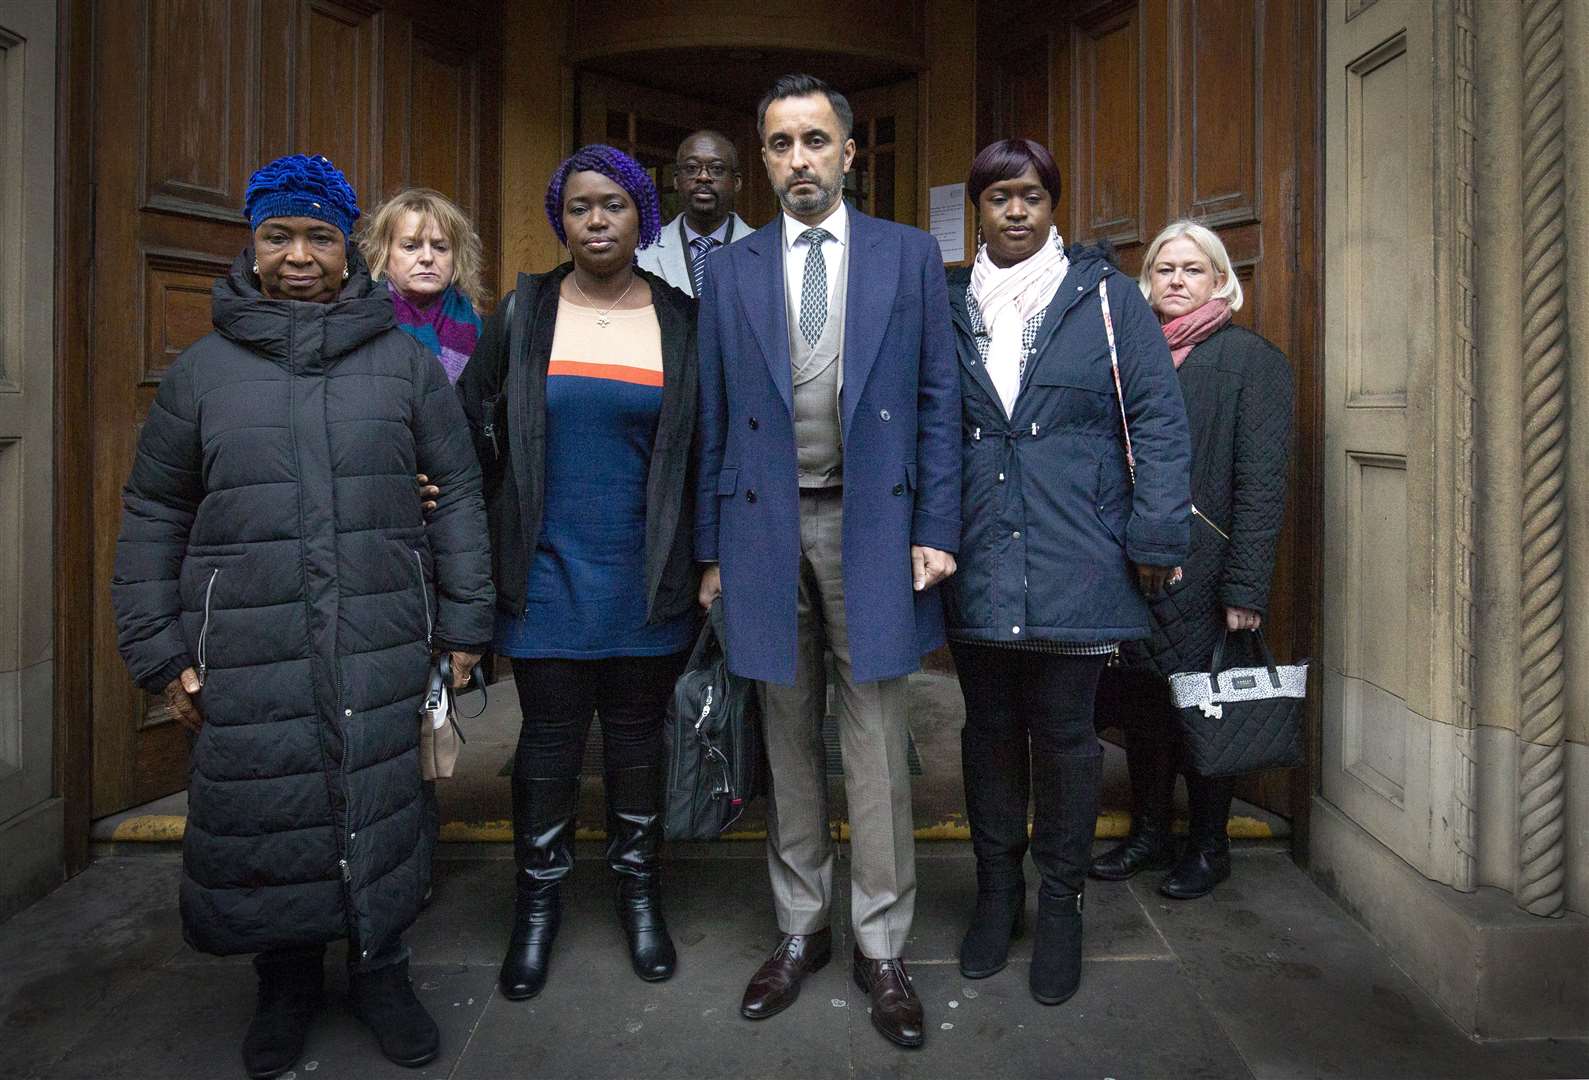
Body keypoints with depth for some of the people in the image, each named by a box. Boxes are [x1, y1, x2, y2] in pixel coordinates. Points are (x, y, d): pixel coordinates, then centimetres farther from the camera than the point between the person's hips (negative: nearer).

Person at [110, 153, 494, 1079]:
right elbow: (153, 518, 10)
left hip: (381, 648, 0)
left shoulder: (405, 361, 6)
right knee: (262, 816, 8)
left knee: (380, 809, 7)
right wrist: (161, 652, 5)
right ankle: (288, 977, 33)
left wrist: (463, 622, 3)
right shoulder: (203, 369, 7)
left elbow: (458, 492, 6)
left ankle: (380, 968, 30)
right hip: (247, 656, 1)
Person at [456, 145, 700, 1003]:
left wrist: (700, 560, 2)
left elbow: (704, 448, 4)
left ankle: (639, 889, 31)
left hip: (644, 577, 0)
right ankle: (539, 899, 28)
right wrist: (489, 535, 4)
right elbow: (474, 427, 7)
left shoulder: (680, 320, 2)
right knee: (549, 734, 8)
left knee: (637, 732, 12)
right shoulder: (522, 314, 3)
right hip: (548, 571, 0)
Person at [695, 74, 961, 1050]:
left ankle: (882, 948, 20)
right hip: (767, 529, 2)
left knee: (876, 744, 4)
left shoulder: (911, 256, 5)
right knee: (789, 744, 11)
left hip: (870, 522, -1)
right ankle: (801, 933, 28)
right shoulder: (731, 272, 9)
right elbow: (714, 420, 8)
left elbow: (938, 401, 2)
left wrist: (935, 529, -5)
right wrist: (712, 548, 5)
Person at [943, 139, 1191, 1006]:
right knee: (989, 729, 12)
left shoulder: (1104, 297, 3)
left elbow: (1159, 417, 0)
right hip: (976, 566, 3)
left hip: (1074, 565, -2)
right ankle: (997, 888, 30)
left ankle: (1059, 901, 25)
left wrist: (1155, 536, -7)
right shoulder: (948, 305, 9)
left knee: (1064, 733, 7)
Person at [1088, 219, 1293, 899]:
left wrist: (1245, 587, -15)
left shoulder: (1252, 359, -4)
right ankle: (1149, 834, 30)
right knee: (1142, 704, 13)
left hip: (1201, 571, -4)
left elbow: (1262, 482, -10)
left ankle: (1208, 848, 25)